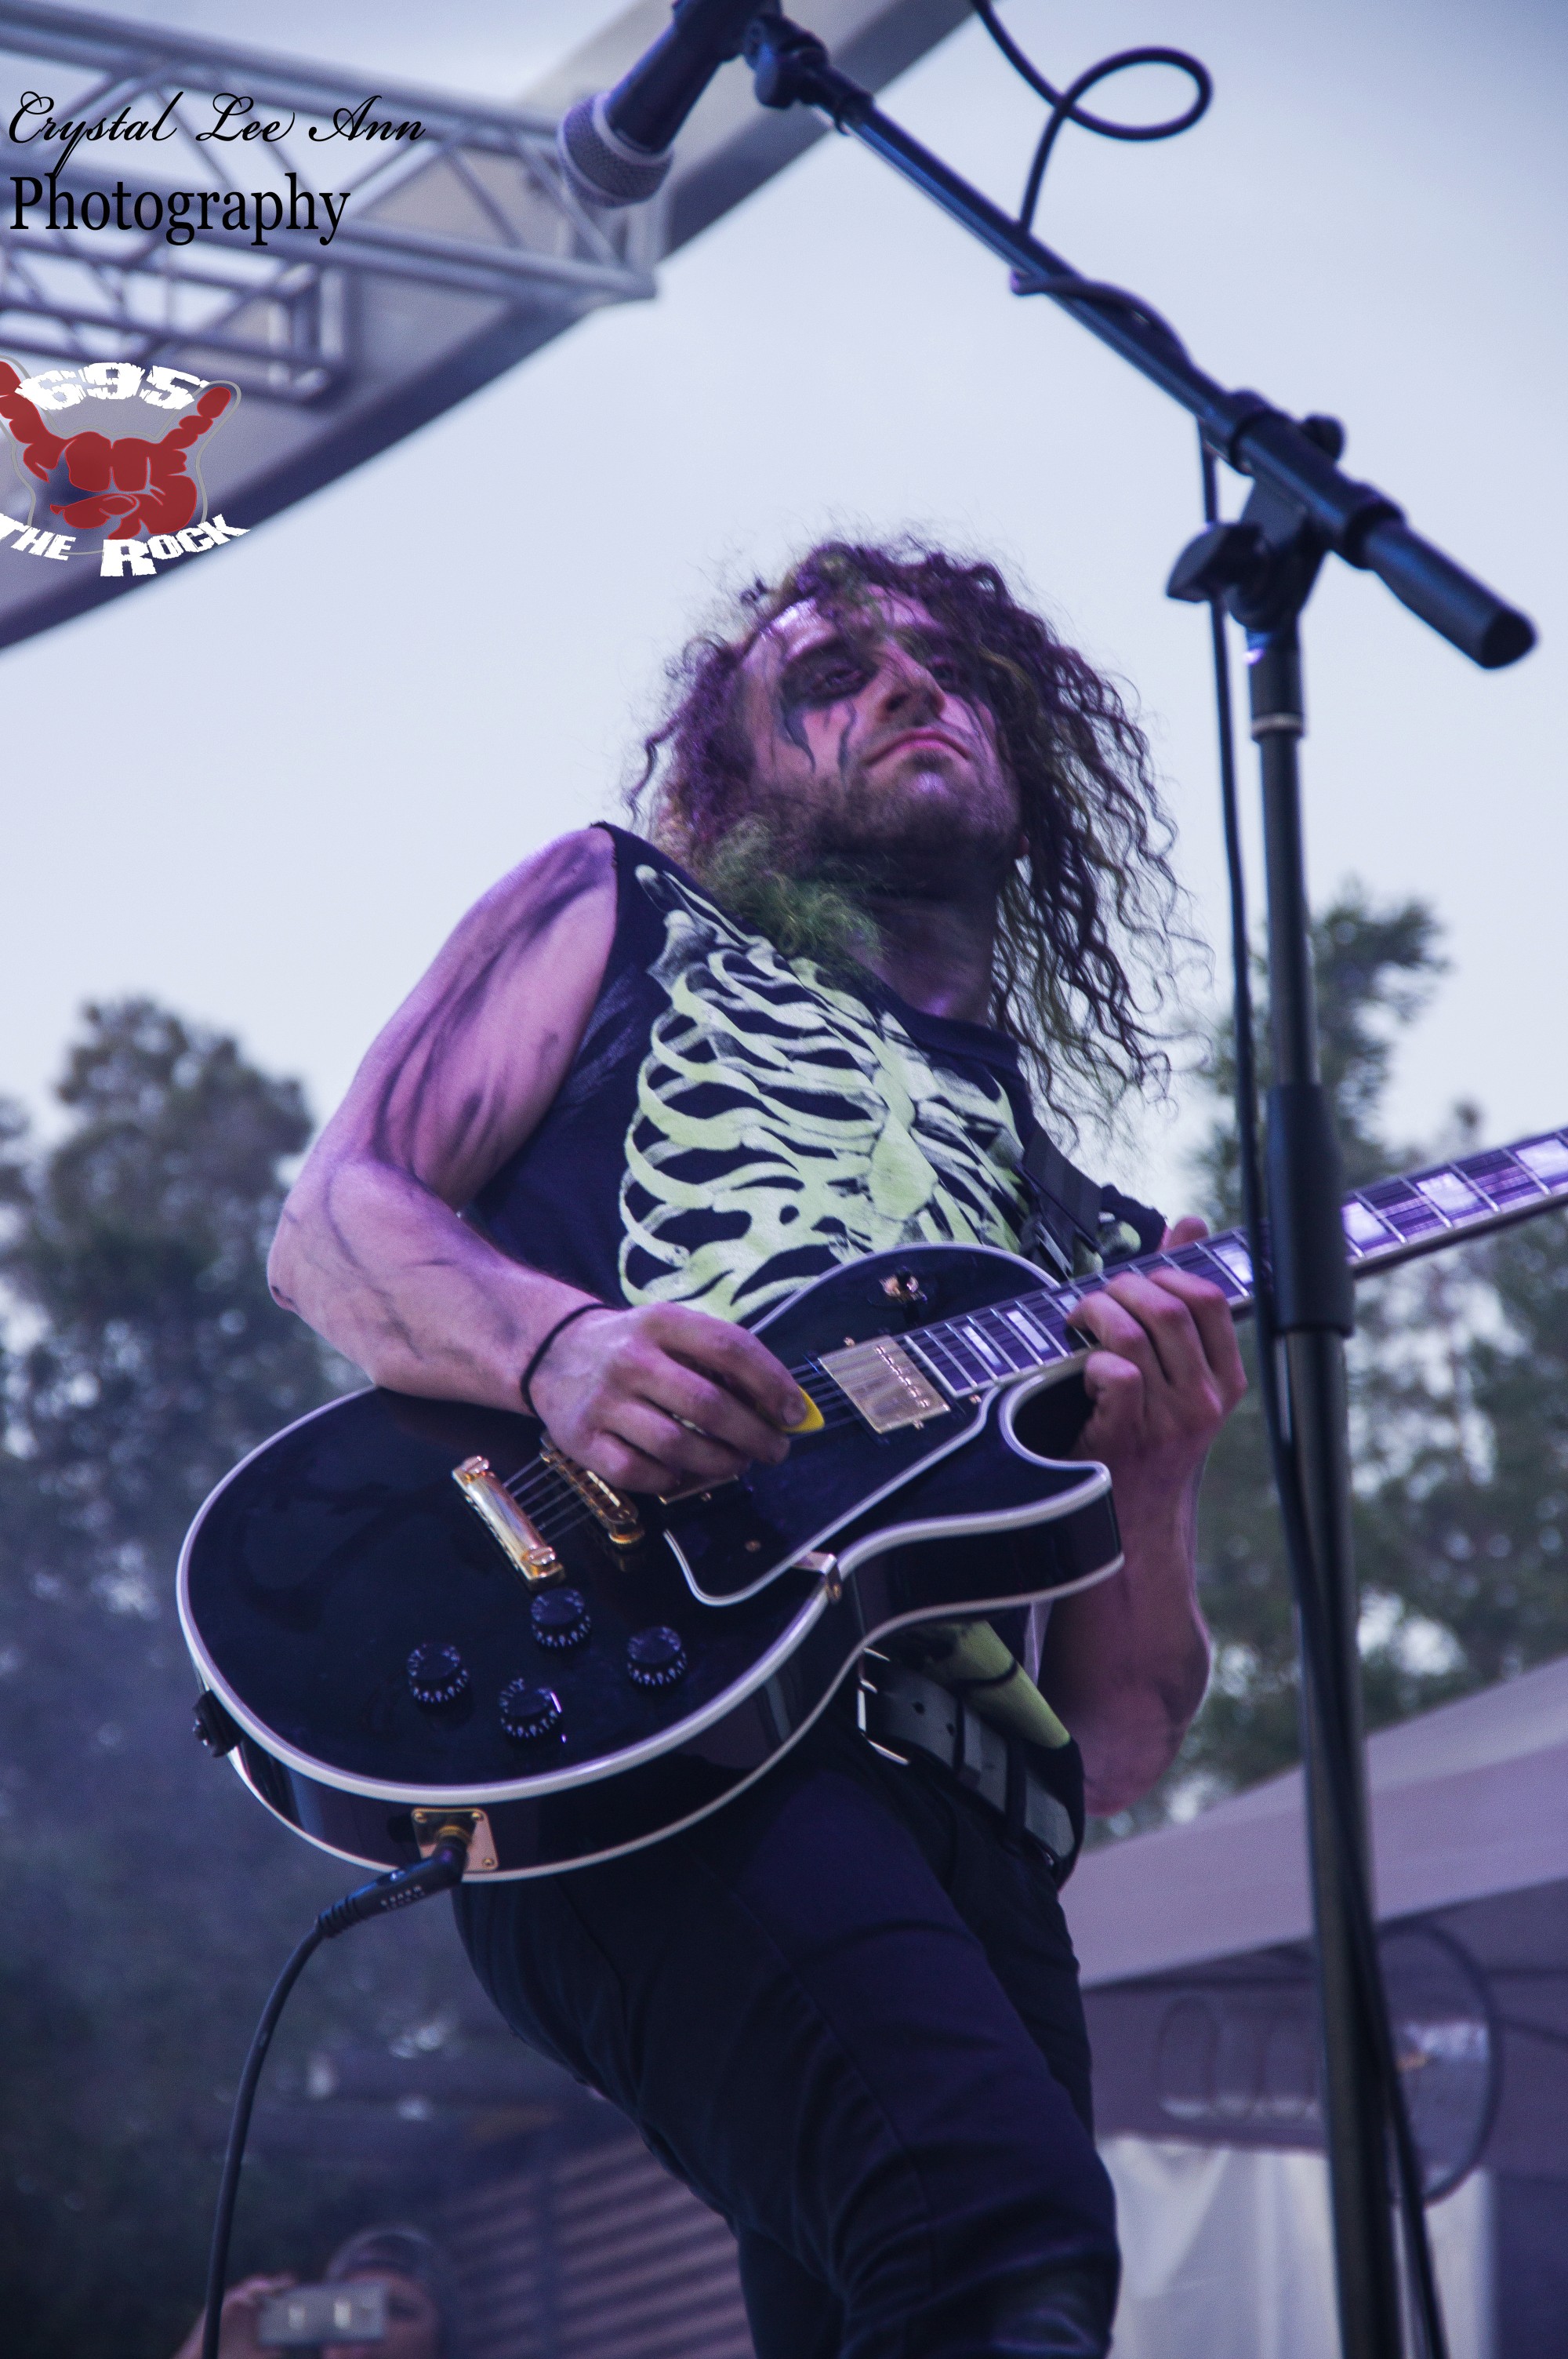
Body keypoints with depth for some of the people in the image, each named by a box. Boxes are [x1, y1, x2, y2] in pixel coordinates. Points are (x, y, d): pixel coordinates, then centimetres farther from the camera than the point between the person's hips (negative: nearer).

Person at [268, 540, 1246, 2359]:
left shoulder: (1092, 1247, 29)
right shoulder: (618, 914, 23)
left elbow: (1121, 1749, 21)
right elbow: (335, 1225, 9)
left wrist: (1156, 1474, 1)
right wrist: (560, 1341, -12)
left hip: (962, 1824, 5)